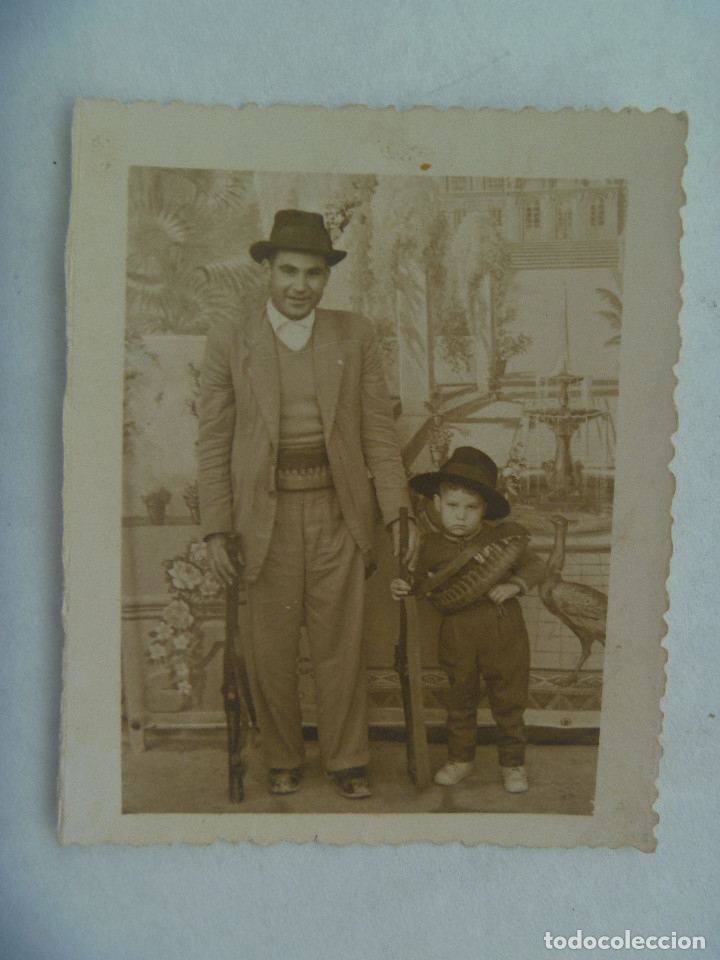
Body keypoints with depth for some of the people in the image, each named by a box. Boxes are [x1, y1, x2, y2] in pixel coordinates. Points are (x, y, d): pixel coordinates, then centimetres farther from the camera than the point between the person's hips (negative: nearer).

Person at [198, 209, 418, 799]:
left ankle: (347, 760, 27)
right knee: (271, 650, 10)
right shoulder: (229, 343, 3)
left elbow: (379, 430, 4)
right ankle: (283, 759, 31)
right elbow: (214, 443, 2)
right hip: (266, 514, 0)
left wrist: (397, 513, -2)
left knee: (342, 646, 8)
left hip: (338, 512, 1)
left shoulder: (355, 337, 6)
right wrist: (217, 529, -4)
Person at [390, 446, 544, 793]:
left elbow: (535, 566, 1)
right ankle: (460, 758, 35)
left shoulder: (503, 536, -6)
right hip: (456, 637, 1)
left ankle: (512, 762, 30)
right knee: (460, 701, 16)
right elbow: (423, 588, 8)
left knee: (508, 702, 11)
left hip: (503, 633, -1)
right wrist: (402, 589, -12)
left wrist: (513, 585, -16)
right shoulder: (432, 547, -2)